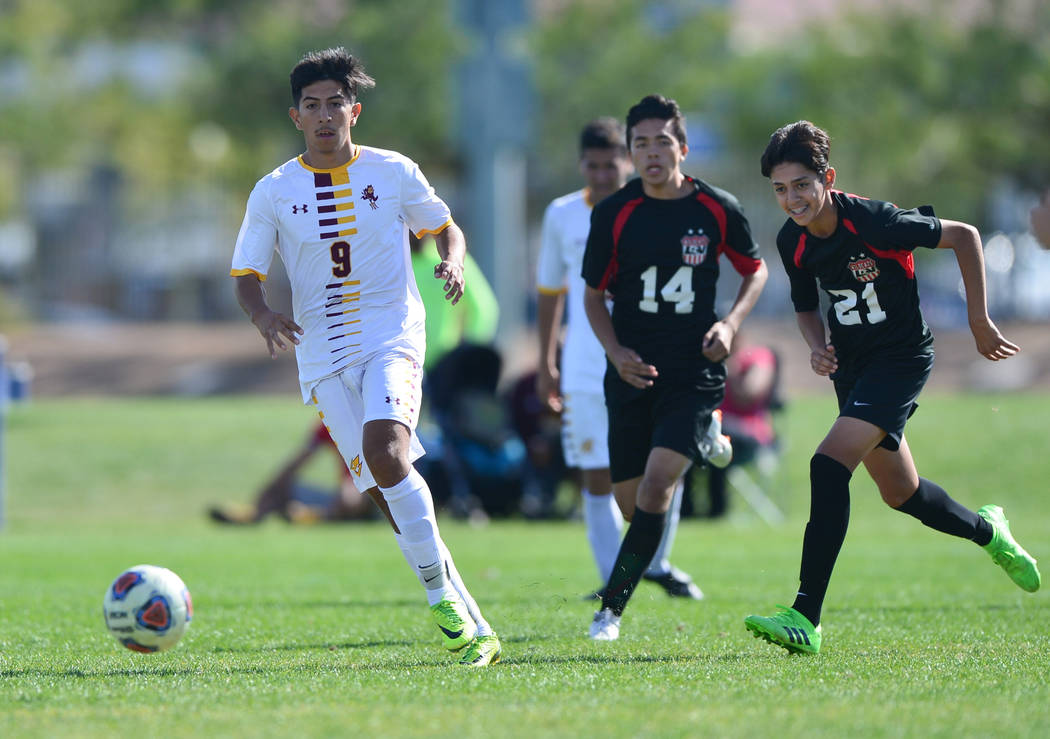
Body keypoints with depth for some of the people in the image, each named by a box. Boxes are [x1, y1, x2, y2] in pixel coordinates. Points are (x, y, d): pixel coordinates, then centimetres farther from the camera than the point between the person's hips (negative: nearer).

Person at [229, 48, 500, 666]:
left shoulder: (394, 173, 4)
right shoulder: (274, 192, 5)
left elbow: (445, 226, 17)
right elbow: (247, 276, 9)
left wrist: (453, 262, -5)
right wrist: (265, 316, -12)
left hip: (391, 336, -2)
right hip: (323, 352, 2)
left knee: (384, 449, -29)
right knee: (384, 486, -4)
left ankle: (441, 591, -19)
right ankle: (472, 627, 2)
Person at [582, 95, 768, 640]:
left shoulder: (718, 210, -4)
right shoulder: (613, 215, -4)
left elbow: (755, 270, 12)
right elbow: (594, 294, 6)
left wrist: (731, 322, -6)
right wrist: (616, 352, -11)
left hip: (695, 369, -2)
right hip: (633, 371, 2)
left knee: (657, 482, -18)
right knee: (631, 502, 7)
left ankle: (613, 607, -10)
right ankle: (704, 438, 41)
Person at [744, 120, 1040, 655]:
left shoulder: (874, 220, -24)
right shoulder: (793, 241, -5)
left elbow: (964, 236, -12)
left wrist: (979, 323, -9)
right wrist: (817, 346, -9)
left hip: (901, 358, -7)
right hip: (851, 366, 7)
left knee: (829, 466, -25)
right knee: (900, 493, 18)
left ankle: (806, 619, -26)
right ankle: (987, 532, 51)